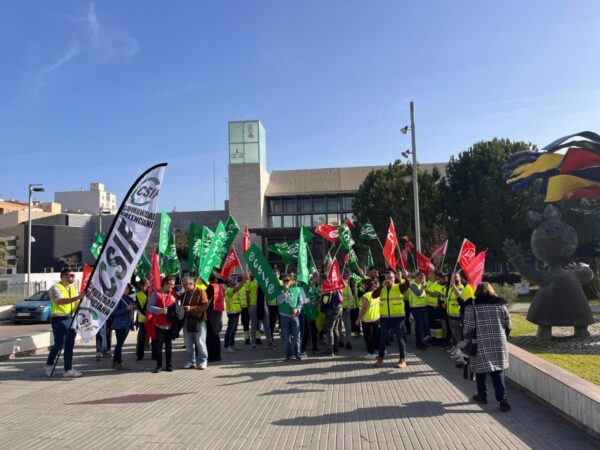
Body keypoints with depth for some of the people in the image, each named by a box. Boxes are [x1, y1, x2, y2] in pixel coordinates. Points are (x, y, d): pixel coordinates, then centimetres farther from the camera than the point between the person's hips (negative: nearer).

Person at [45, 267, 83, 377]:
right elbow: (60, 301, -24)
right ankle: (49, 365, 18)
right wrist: (77, 298, -35)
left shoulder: (73, 288, 16)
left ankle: (68, 370, 8)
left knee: (69, 345, 5)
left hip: (71, 319, 7)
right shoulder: (55, 288, -7)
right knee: (59, 344, -4)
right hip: (59, 319, -7)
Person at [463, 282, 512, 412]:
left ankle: (482, 396, 25)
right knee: (498, 371, 7)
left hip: (480, 345, -2)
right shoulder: (500, 304, 5)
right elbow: (508, 325, 6)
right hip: (499, 344, 2)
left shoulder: (472, 306, -5)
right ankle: (503, 399, -2)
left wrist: (468, 339, 8)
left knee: (481, 370, 13)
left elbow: (468, 328, -10)